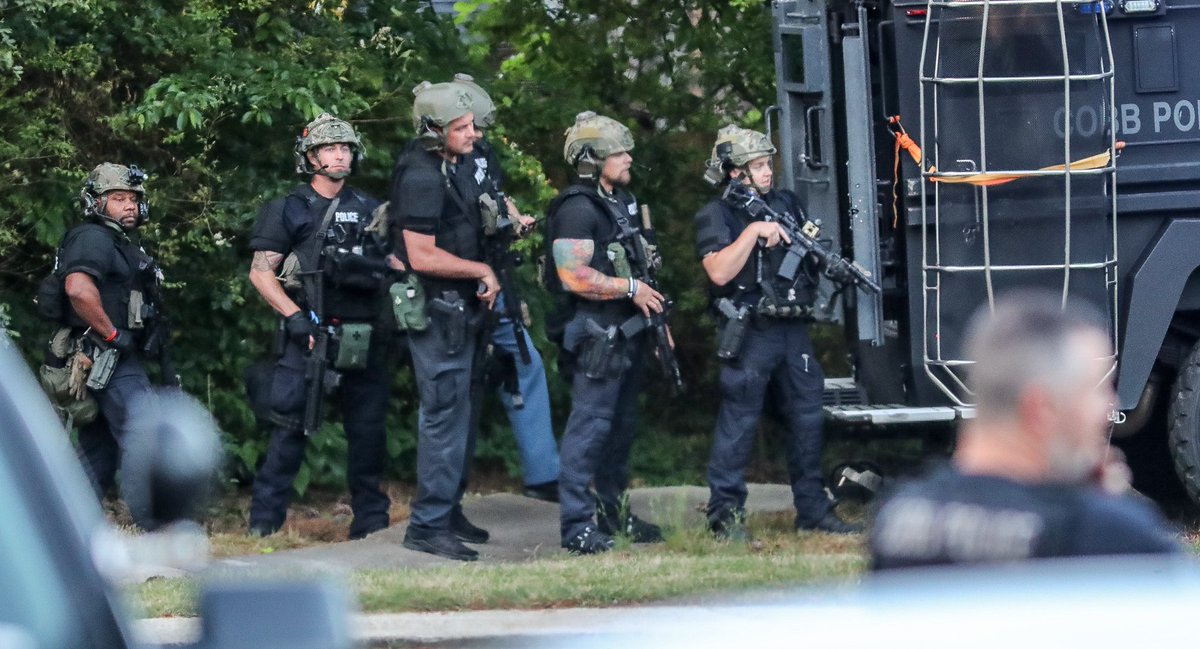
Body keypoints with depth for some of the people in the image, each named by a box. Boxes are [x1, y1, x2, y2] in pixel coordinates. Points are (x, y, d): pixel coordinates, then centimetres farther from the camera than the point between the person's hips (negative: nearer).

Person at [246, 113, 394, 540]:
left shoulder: (369, 211, 16)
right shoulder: (288, 211, 3)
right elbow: (261, 272, -2)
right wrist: (294, 317, -13)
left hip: (365, 339, 4)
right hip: (311, 336, -4)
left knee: (368, 427, 6)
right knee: (291, 426, -7)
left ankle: (371, 520, 13)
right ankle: (264, 520, -4)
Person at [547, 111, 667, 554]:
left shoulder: (622, 200, 16)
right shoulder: (577, 209, -15)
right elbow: (575, 276, -23)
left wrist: (654, 313, 20)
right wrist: (631, 289, -16)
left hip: (629, 330, 10)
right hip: (598, 331, -10)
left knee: (622, 423, 15)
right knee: (591, 423, -10)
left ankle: (614, 512, 25)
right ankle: (576, 525, -9)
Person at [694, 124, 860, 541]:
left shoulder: (786, 205, 15)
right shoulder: (716, 216, -4)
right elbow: (719, 272, -19)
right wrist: (754, 231, -19)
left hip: (793, 330, 7)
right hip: (748, 333, -6)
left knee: (807, 418, 9)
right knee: (738, 424, -5)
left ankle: (812, 508, 18)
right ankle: (726, 515, -1)